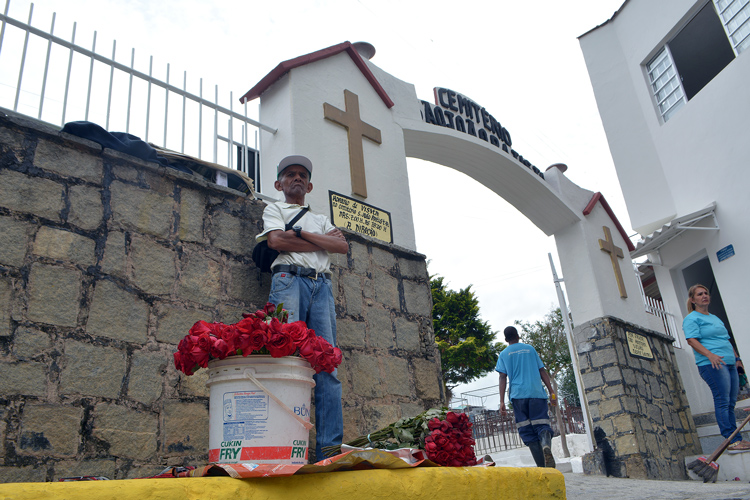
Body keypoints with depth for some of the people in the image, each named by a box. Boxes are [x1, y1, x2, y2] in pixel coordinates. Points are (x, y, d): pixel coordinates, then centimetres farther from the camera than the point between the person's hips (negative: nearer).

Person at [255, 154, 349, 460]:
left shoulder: (321, 219, 32)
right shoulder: (274, 209, 22)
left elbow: (343, 246, 12)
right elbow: (276, 241, -1)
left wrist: (300, 233, 3)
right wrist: (322, 240, 8)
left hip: (322, 286, 3)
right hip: (289, 280, -3)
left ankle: (329, 447, -12)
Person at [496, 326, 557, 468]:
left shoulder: (504, 354, 12)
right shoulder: (530, 348, 16)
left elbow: (503, 377, 2)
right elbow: (542, 371, 12)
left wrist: (502, 401, -2)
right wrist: (551, 392, 13)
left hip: (518, 395, -1)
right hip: (537, 393, 1)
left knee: (527, 431, 2)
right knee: (542, 424, -1)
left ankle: (542, 465, -7)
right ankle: (546, 445, -34)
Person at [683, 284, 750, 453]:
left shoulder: (715, 318, 26)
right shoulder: (691, 318, -1)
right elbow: (692, 340, -13)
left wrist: (736, 357, 22)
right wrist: (710, 355, -26)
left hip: (729, 363, 9)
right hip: (711, 364, -8)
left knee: (730, 403, 6)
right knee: (722, 401, -12)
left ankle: (735, 440, 9)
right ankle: (733, 441, -14)